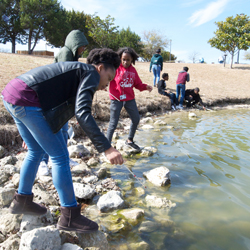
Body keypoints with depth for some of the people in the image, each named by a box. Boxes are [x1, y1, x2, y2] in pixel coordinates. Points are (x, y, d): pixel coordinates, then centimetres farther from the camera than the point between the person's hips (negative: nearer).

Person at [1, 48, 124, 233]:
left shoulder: (76, 70, 24)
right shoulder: (91, 73, -4)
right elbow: (82, 113, -21)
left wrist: (34, 132, 40)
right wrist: (107, 148, -25)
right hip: (27, 102, -10)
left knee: (36, 151, 23)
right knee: (60, 156, -2)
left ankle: (22, 201, 38)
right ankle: (70, 216, 9)